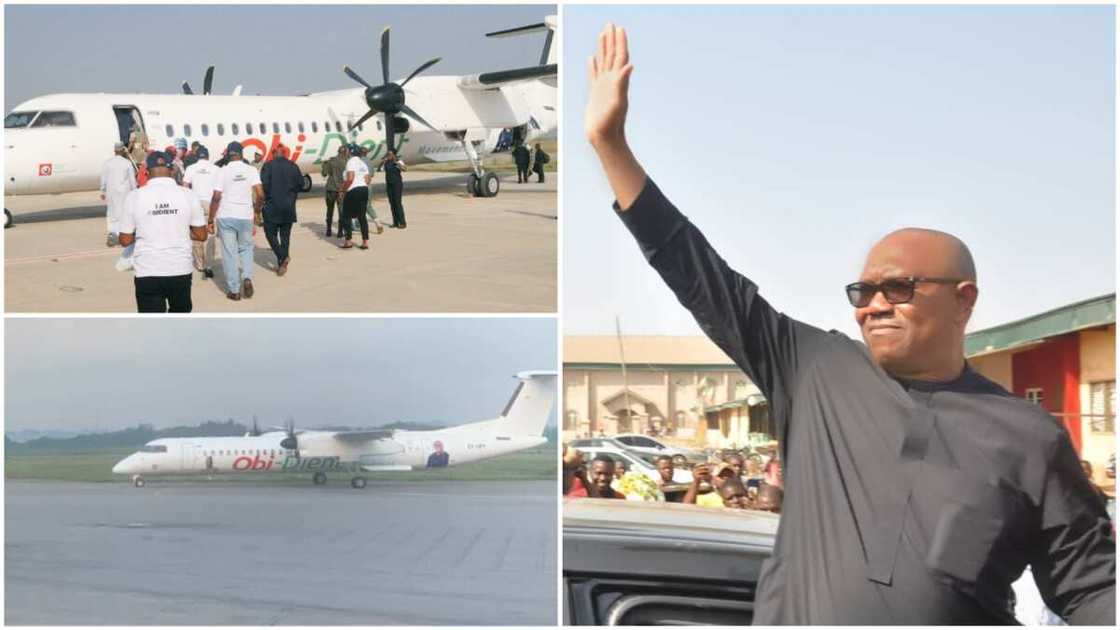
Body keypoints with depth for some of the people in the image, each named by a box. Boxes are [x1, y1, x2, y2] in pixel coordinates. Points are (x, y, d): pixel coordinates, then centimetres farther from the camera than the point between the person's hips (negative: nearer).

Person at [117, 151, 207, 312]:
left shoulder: (134, 197, -7)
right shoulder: (187, 195, -3)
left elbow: (125, 240, -2)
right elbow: (201, 234, 3)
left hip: (148, 274, -2)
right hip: (180, 270, 2)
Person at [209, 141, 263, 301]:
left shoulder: (223, 171, -5)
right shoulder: (251, 170, -1)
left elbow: (216, 197, -9)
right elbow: (260, 194, -7)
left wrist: (211, 220, -3)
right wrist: (256, 211, 11)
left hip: (225, 217, -1)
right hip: (246, 216, 2)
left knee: (229, 253, 6)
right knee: (246, 249, 20)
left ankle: (234, 290, 7)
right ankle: (247, 277, -4)